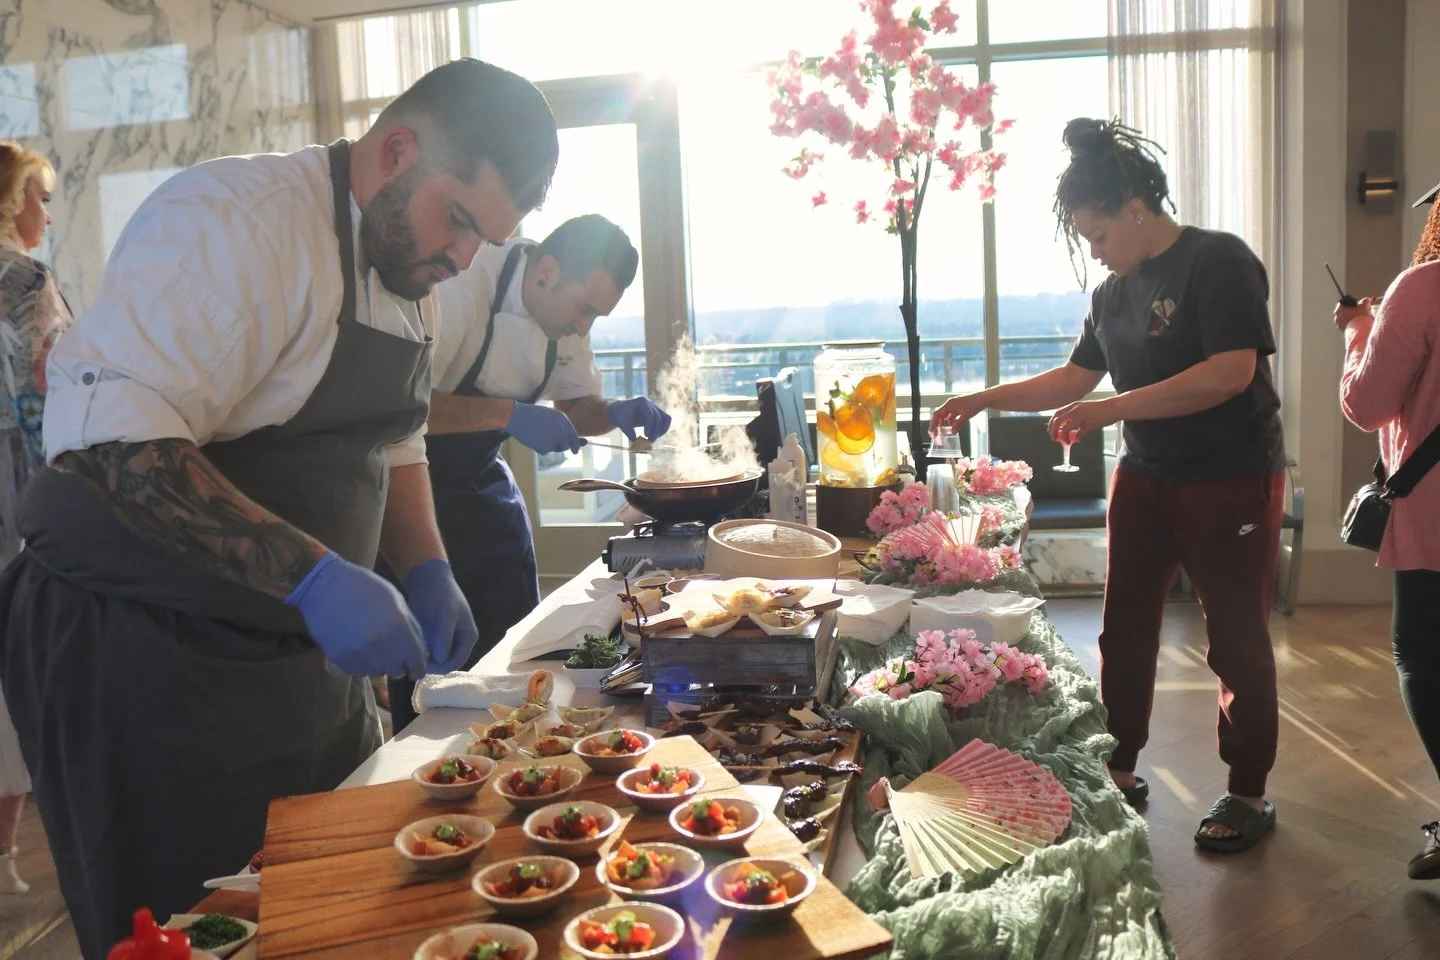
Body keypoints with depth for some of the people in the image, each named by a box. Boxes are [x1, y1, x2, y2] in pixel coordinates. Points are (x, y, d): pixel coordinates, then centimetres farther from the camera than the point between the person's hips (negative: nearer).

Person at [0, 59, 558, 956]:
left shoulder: (409, 270, 9)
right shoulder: (241, 219, -21)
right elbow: (107, 435, -31)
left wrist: (426, 566, 4)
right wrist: (312, 575, -35)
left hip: (301, 648, 9)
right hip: (145, 659, -8)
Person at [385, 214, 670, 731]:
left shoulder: (563, 308, -3)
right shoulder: (460, 287, -27)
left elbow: (577, 406, 10)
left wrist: (619, 413, -11)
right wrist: (507, 414, -40)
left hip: (482, 482, 8)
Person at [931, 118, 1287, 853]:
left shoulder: (1218, 262, -14)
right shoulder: (1114, 293, 9)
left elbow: (1232, 372, -24)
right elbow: (1074, 378, 18)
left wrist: (1110, 410, -26)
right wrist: (985, 400, 8)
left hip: (1233, 480, -7)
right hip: (1145, 477, 7)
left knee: (1237, 641, 3)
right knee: (1124, 629, 10)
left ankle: (1249, 793, 18)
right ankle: (1120, 768, 26)